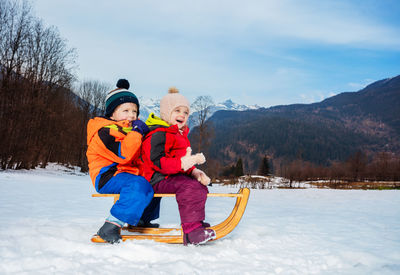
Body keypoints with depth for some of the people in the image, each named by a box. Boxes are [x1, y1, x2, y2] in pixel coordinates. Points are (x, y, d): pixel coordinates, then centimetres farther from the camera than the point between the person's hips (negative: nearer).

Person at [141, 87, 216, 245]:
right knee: (190, 186, -30)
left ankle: (197, 223, 21)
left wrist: (195, 172, 5)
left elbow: (185, 160, 26)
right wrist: (182, 164, -35)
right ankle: (191, 232, -33)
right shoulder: (157, 135, -13)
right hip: (159, 180, -10)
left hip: (175, 176, 10)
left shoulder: (181, 135, 21)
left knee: (201, 186, 12)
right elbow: (157, 161, -24)